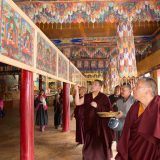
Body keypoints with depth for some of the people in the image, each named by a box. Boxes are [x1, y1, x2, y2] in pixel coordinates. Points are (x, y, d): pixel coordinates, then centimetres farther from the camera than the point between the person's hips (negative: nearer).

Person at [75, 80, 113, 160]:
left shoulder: (104, 97, -5)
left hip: (100, 125, -4)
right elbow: (77, 103, -5)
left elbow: (108, 110, -8)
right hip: (89, 124, 4)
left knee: (100, 143, 3)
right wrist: (77, 91, -13)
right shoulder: (87, 96, 6)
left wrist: (97, 106, -18)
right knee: (89, 143, 14)